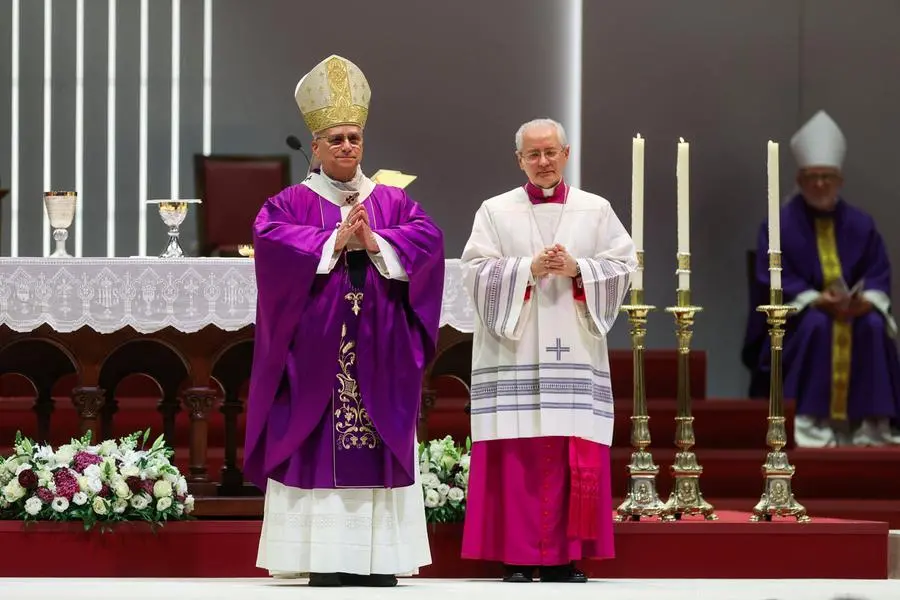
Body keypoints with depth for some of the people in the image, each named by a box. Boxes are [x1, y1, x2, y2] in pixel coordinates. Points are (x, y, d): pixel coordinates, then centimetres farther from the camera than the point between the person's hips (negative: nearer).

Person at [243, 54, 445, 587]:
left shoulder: (392, 201, 15)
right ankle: (324, 558, -6)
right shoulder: (291, 203, 8)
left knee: (380, 451, -1)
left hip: (379, 353, 2)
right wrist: (335, 241, -15)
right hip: (316, 352, -2)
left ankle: (379, 557, 0)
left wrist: (375, 242, -14)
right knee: (319, 446, -7)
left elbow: (428, 237, -1)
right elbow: (269, 238, -12)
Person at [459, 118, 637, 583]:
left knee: (575, 455, -4)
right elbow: (476, 270, -2)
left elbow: (623, 265, 4)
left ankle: (565, 556, 1)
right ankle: (517, 556, -3)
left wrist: (577, 270, -11)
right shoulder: (495, 211, 8)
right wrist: (529, 269, -14)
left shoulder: (596, 211, 11)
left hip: (574, 355, 1)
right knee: (517, 455, -6)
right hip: (513, 356, -1)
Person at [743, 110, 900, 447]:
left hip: (854, 309, 3)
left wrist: (867, 300, -20)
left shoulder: (861, 225, 4)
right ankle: (811, 420, -33)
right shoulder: (779, 226, -6)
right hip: (796, 315, -3)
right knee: (817, 326, -36)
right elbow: (773, 279, -11)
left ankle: (870, 422, -23)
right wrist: (816, 300, -25)